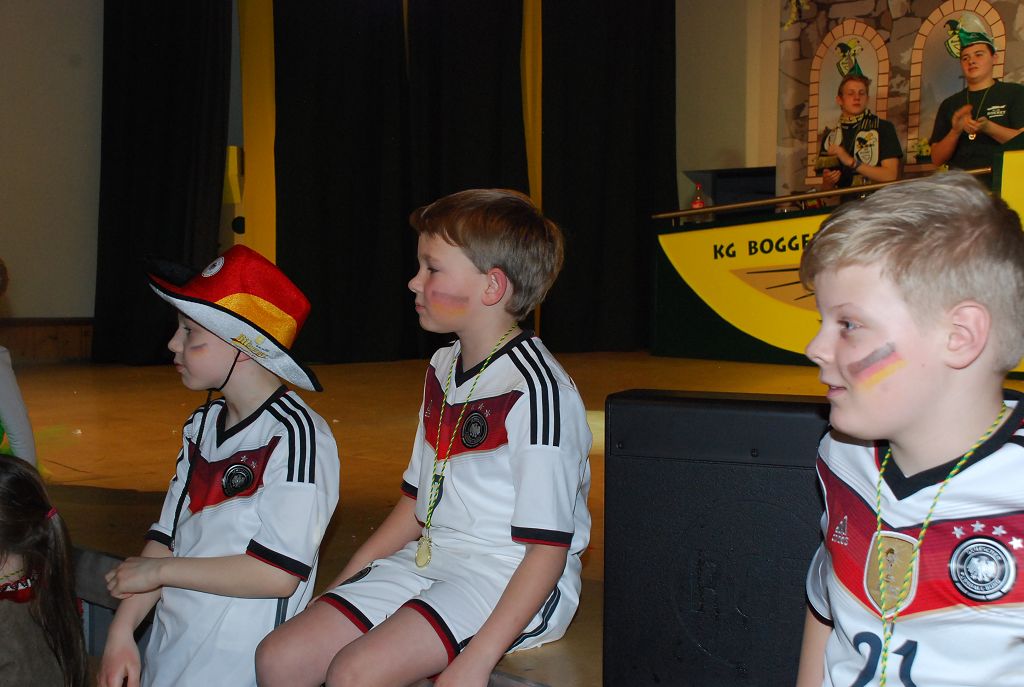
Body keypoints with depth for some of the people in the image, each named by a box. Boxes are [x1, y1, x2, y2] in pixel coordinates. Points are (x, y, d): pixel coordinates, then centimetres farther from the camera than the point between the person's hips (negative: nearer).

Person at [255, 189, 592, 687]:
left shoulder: (534, 389, -18)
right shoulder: (443, 369, 11)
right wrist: (342, 585, 13)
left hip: (510, 581, -8)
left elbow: (548, 549, -19)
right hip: (430, 561, 8)